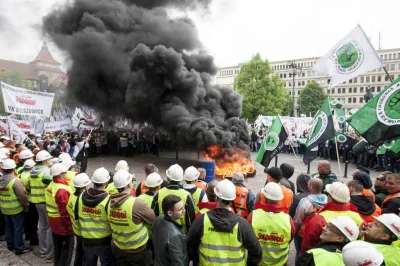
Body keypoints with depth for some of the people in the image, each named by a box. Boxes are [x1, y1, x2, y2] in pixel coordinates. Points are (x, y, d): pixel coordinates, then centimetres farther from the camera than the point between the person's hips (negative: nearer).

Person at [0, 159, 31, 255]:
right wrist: (26, 206, -7)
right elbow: (22, 196, -21)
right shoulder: (15, 180, -23)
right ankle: (19, 248, 12)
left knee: (8, 227, 20)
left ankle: (10, 246, 33)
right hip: (16, 209, -7)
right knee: (18, 229, 4)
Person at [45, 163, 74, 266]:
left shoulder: (51, 185, 2)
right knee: (67, 247, 7)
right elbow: (65, 211, -27)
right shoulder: (62, 190, -28)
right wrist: (69, 224, -18)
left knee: (57, 245, 23)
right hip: (63, 223, -9)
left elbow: (53, 204, 11)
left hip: (53, 221, 9)